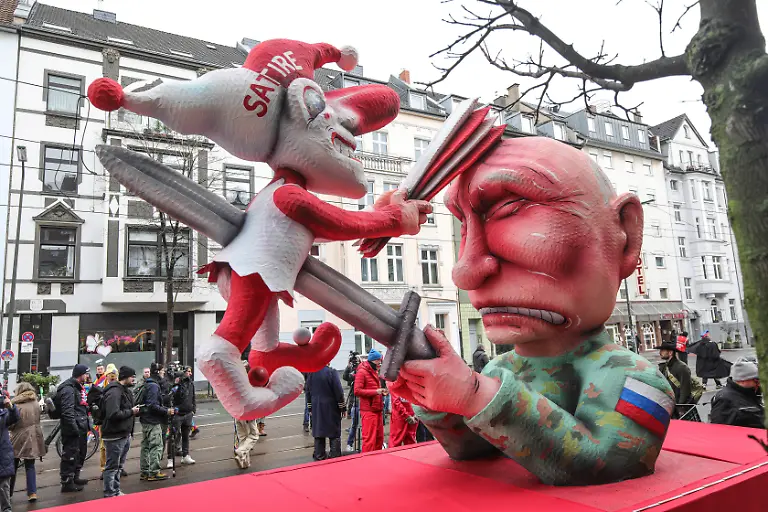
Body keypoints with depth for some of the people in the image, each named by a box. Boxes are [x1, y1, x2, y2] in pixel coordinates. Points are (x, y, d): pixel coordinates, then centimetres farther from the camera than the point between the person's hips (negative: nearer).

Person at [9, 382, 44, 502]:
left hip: (19, 438, -4)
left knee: (13, 466, 14)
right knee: (30, 466, 12)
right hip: (33, 438, 4)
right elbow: (37, 420, 8)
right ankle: (32, 492, 6)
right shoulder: (36, 404, 4)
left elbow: (11, 423, -11)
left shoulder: (16, 405, -12)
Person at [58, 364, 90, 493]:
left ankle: (75, 477, 32)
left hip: (81, 428, 11)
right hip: (72, 429, -11)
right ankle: (67, 482, 6)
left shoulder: (78, 387, 16)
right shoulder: (68, 389, -17)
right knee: (70, 455, -3)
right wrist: (74, 429, -23)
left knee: (80, 452, 19)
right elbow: (67, 412, -23)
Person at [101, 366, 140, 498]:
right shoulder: (114, 392, -19)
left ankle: (116, 491, 31)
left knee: (119, 466, 19)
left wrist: (136, 411, 3)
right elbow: (113, 414, -30)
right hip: (115, 436, -10)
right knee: (112, 466, 1)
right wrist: (131, 412, -18)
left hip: (125, 434, 10)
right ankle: (109, 494, 11)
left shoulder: (126, 391, 13)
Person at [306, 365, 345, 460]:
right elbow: (338, 391, -13)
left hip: (317, 408, 5)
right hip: (331, 408, -4)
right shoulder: (332, 372, -16)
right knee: (334, 434, 5)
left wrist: (310, 407, 17)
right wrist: (343, 407, -3)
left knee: (318, 433, 11)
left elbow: (307, 391, 8)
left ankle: (319, 456, 17)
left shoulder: (311, 373, 0)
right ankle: (335, 456, 5)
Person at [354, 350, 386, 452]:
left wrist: (382, 392, 10)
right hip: (368, 410, -9)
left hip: (378, 409, 9)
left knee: (379, 437, 12)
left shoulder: (374, 372, 19)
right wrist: (375, 391, -19)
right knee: (370, 438, -7)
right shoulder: (362, 372, -9)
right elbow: (357, 391, -17)